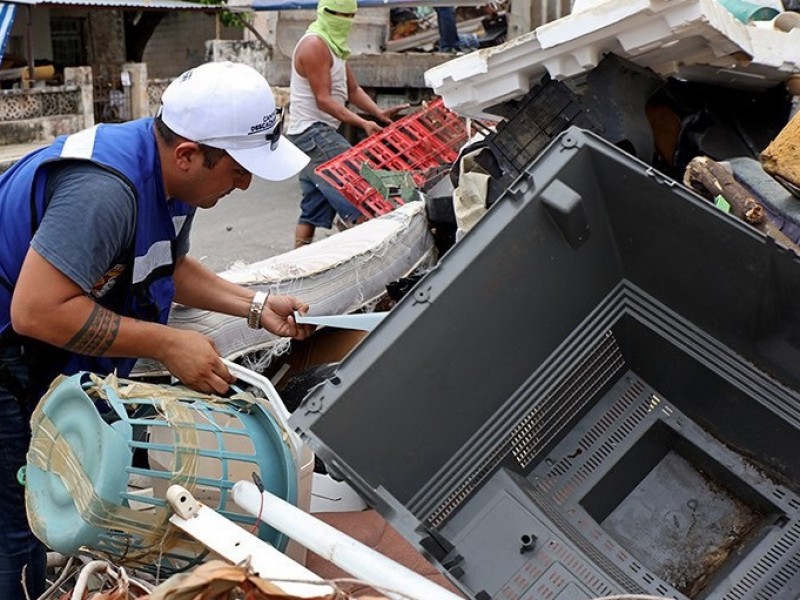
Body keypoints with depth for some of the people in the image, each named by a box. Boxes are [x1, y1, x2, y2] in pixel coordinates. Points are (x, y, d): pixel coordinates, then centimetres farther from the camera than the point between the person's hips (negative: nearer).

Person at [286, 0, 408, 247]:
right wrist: (362, 123, -29)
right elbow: (323, 99, -21)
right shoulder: (314, 45, -14)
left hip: (319, 133, 10)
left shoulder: (335, 45, 16)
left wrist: (379, 113, -4)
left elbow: (353, 90, 13)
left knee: (313, 209, 11)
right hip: (311, 131, -10)